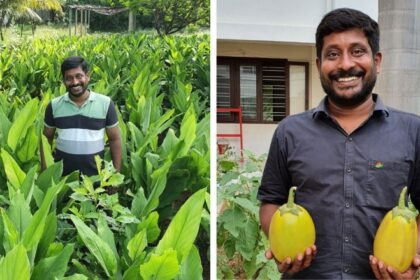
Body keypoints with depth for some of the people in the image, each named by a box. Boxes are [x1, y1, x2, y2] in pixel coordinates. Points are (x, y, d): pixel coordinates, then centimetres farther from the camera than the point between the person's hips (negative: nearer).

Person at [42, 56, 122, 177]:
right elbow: (46, 138, 9)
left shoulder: (105, 103, -6)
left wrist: (116, 173, -1)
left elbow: (114, 140, 1)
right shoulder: (54, 106, -2)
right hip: (61, 175, 1)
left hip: (96, 176, -1)